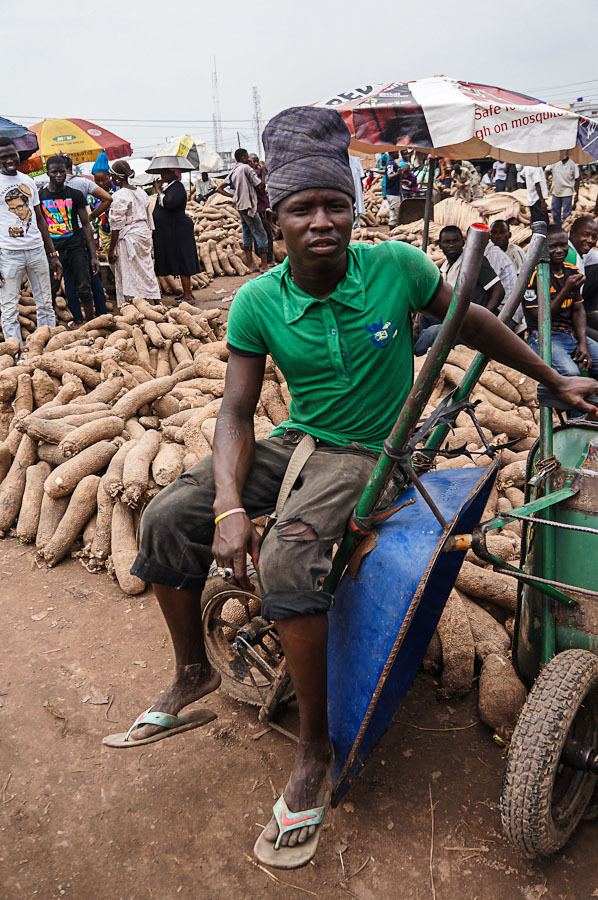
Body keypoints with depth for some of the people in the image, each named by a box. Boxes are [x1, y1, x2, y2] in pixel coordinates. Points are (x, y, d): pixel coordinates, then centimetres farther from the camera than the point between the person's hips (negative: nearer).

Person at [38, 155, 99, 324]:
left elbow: (85, 225, 5)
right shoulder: (40, 196, 5)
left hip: (76, 249, 0)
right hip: (52, 252, 0)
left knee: (84, 291, 3)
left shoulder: (75, 195, 4)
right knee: (49, 293, 2)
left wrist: (93, 256, -1)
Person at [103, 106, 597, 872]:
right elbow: (237, 412, -7)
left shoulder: (396, 267, -13)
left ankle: (315, 752, -12)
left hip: (369, 454, -4)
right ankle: (193, 675, 13)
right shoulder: (257, 303, -8)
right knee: (166, 518, -9)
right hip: (295, 440, 4)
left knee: (287, 558, -31)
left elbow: (472, 323, 3)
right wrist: (230, 506, -23)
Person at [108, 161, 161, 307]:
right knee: (147, 272, 14)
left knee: (129, 279, -4)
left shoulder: (119, 196, -13)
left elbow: (117, 226, -15)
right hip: (144, 234, 8)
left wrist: (111, 250, -12)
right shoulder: (141, 192, 11)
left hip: (129, 238, -8)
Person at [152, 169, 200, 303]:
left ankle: (188, 296, -7)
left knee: (182, 262, -8)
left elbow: (169, 203, -29)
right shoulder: (168, 186, 15)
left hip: (178, 231, -10)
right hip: (169, 232, 10)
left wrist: (159, 190, -15)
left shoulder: (177, 187, -14)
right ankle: (186, 292, 20)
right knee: (179, 263, 13)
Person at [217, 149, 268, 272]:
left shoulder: (232, 172, 14)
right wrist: (257, 175, 10)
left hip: (240, 206, 8)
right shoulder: (246, 168, -8)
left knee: (247, 234, 12)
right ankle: (264, 265, -7)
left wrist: (233, 196, 12)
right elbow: (259, 185, -9)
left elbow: (220, 189, 15)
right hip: (249, 206, -8)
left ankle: (250, 265, 13)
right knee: (261, 234, -5)